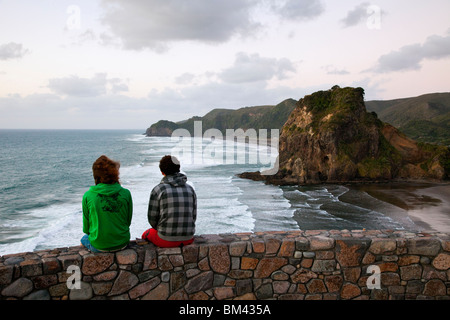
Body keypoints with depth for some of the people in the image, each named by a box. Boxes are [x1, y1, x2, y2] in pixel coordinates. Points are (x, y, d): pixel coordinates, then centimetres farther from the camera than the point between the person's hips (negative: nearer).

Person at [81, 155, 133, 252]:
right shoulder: (125, 193, -12)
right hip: (122, 243, 2)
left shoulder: (88, 196, -14)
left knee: (83, 240, 31)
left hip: (98, 246, -1)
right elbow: (128, 221, 0)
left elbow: (86, 226, -2)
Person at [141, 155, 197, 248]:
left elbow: (152, 217, -3)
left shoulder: (158, 190, -8)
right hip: (188, 239, 4)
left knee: (146, 234, 28)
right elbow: (193, 216, 7)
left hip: (167, 240, -4)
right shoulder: (190, 189, 4)